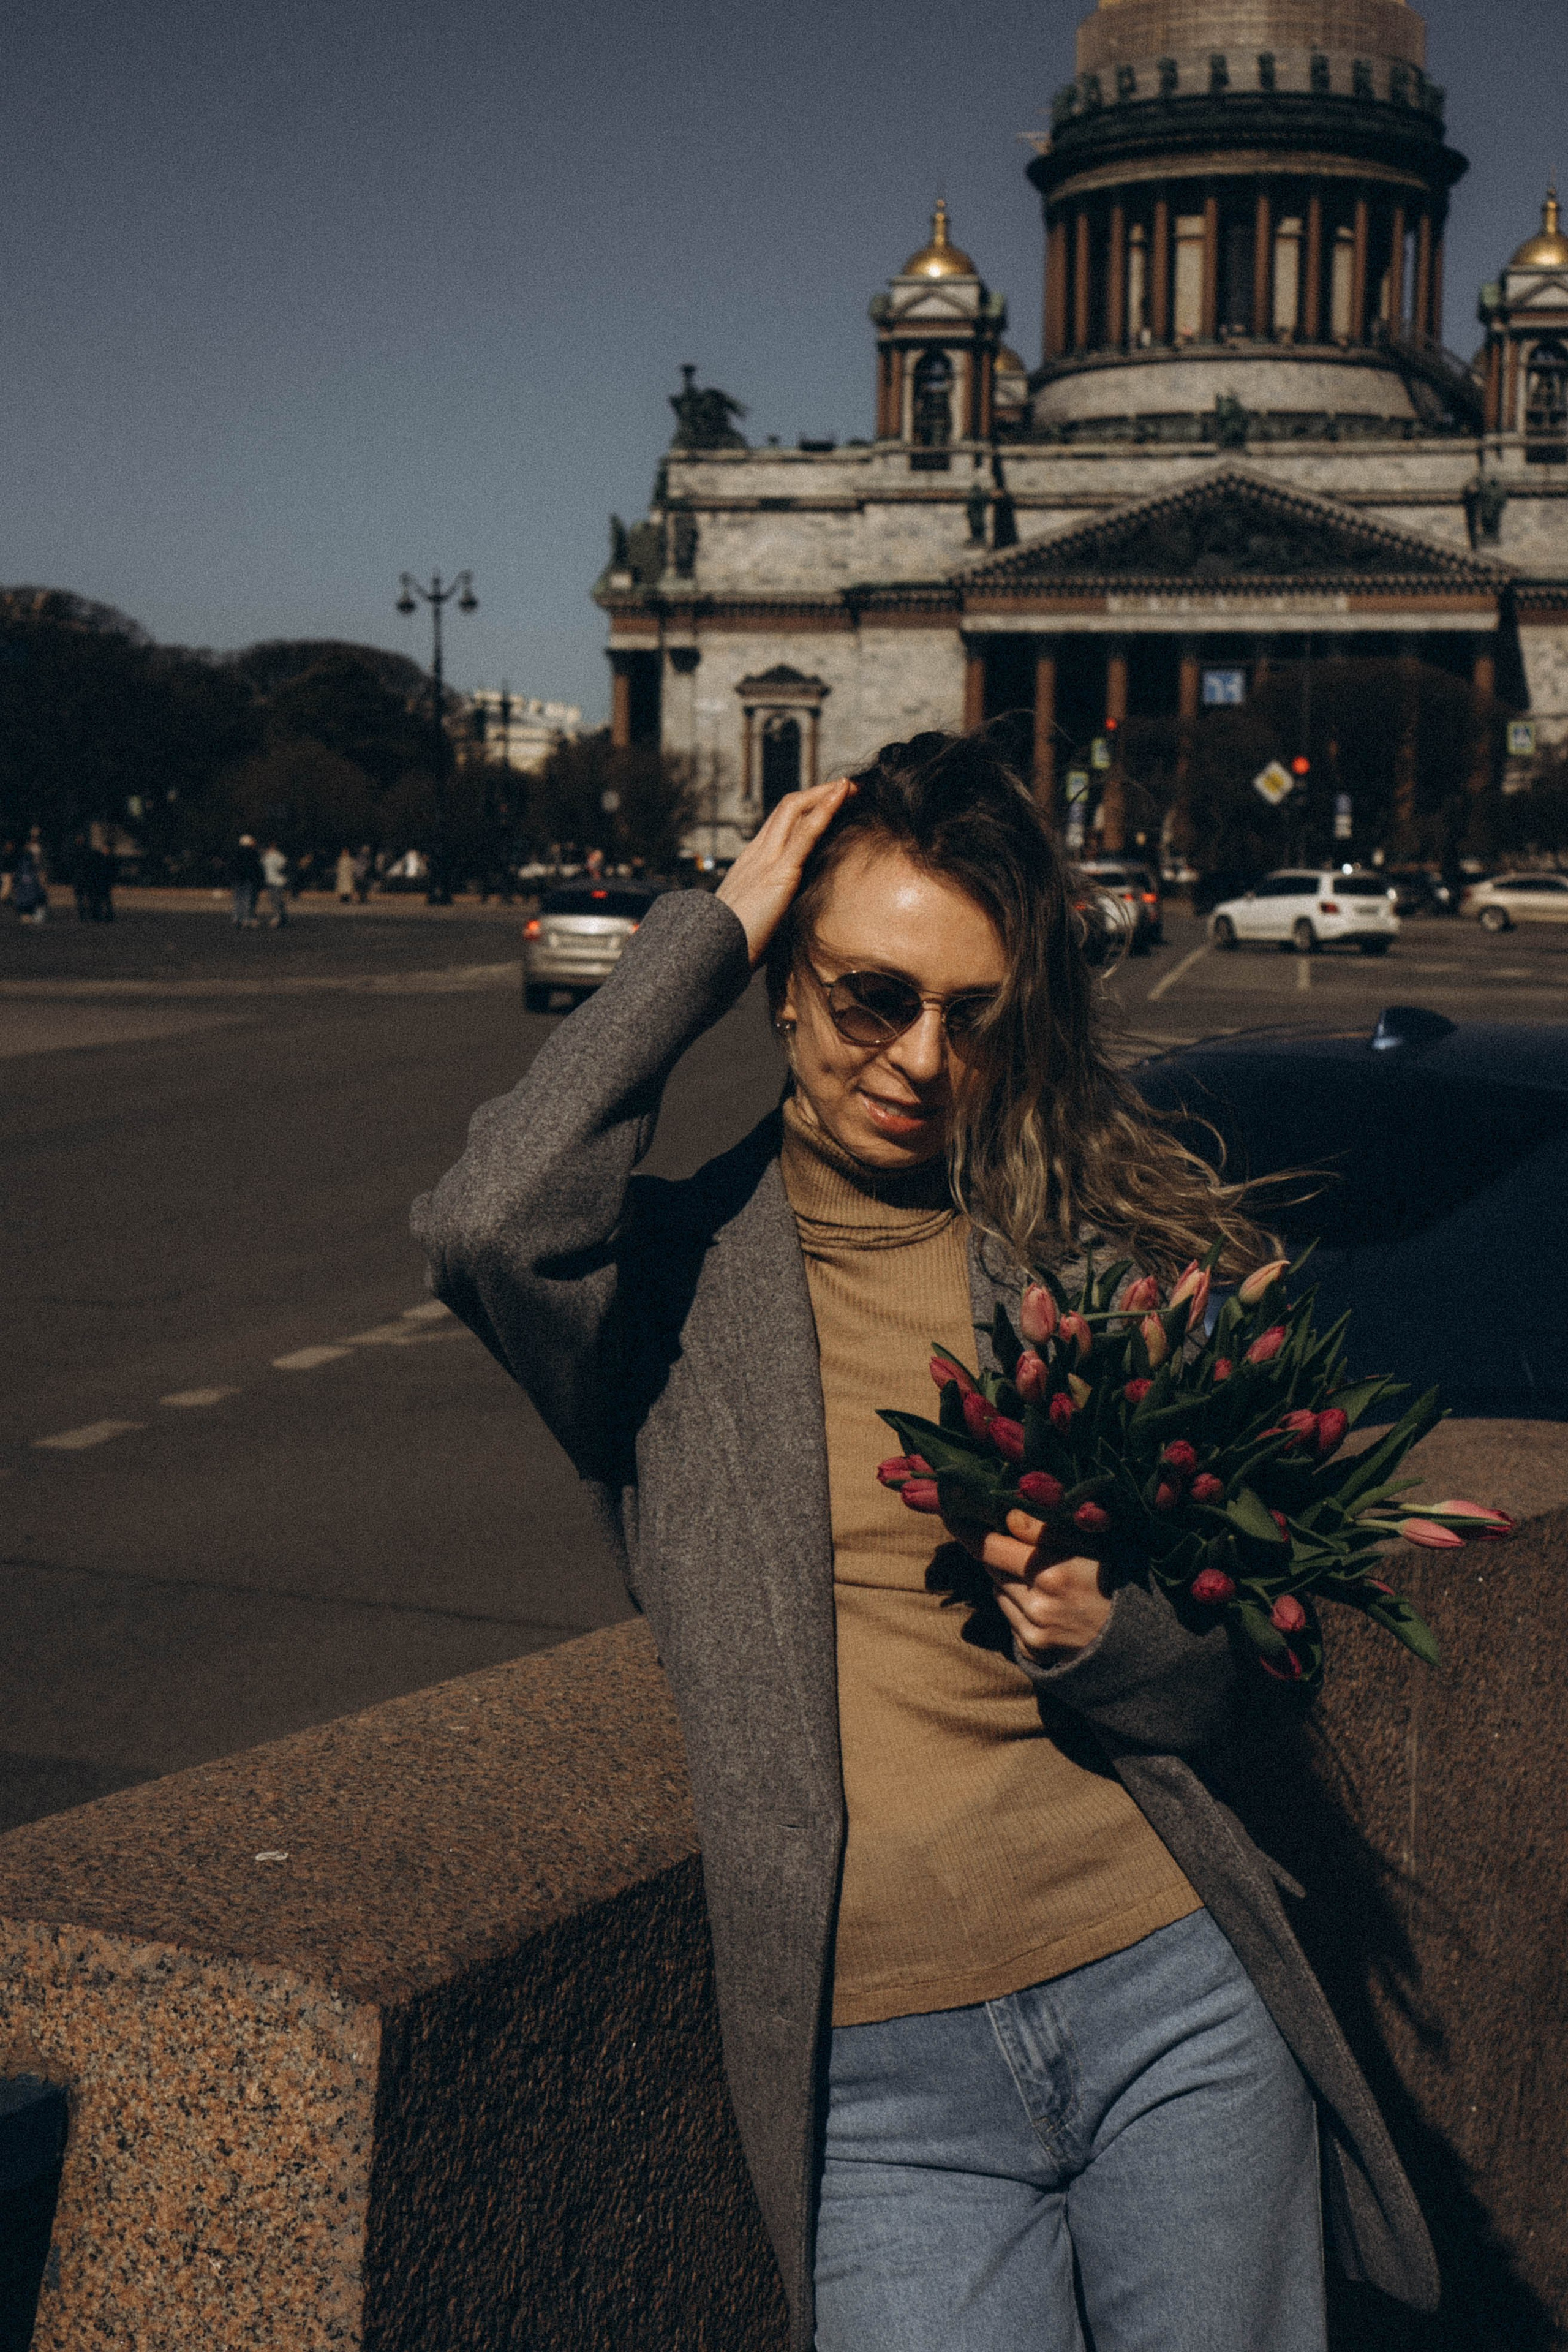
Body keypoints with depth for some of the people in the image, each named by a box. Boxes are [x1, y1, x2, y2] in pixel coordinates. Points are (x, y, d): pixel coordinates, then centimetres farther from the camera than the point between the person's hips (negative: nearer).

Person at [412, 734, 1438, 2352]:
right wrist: (700, 943, -11)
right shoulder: (676, 1270, 1)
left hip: (1169, 1993, 2)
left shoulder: (1102, 1249, 8)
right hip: (877, 2074, -2)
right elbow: (488, 1227, -24)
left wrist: (1102, 1640, -12)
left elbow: (1232, 1659, 13)